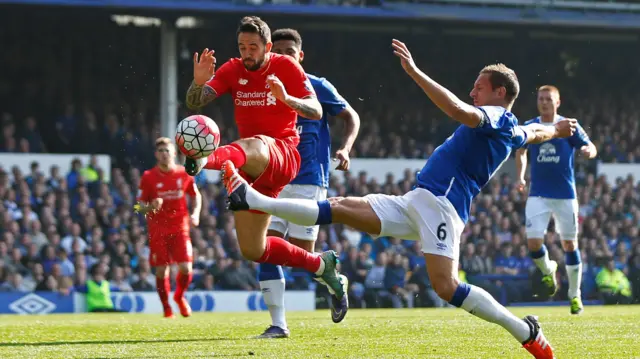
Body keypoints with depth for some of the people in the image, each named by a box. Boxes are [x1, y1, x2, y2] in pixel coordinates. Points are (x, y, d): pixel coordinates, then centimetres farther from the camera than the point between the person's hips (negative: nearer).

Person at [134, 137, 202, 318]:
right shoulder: (148, 177, -2)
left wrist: (195, 214, -1)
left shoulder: (184, 174, 1)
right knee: (161, 271, -4)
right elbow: (140, 207, 1)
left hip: (180, 228, 1)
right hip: (158, 230, -1)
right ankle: (166, 308, 15)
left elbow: (196, 196, 16)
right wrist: (151, 207, -21)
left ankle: (179, 296, 21)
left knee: (186, 268, -9)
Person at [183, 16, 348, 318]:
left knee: (252, 146, -42)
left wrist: (286, 98, -28)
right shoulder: (232, 70, 5)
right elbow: (194, 104, -8)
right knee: (252, 250, 4)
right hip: (254, 169, 6)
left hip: (283, 155, -6)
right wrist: (198, 81, -31)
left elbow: (316, 112, -8)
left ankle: (205, 159, -74)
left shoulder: (286, 67, -3)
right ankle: (321, 265, 20)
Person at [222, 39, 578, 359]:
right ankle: (253, 199, -6)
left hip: (439, 203, -10)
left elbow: (459, 110, -28)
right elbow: (535, 132, 45)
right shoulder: (515, 131, 22)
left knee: (447, 287, -24)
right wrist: (556, 130, 68)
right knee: (340, 207, 1)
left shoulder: (497, 117, -6)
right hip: (416, 204, 10)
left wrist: (414, 71, -28)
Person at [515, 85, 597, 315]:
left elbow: (591, 148, -2)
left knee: (570, 244, 3)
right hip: (538, 195, 1)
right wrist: (520, 176, 5)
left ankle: (575, 295, 17)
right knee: (533, 242, -13)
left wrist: (588, 150, -26)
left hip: (565, 195, -1)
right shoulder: (529, 127, 4)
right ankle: (548, 270, 21)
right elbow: (521, 152, 19)